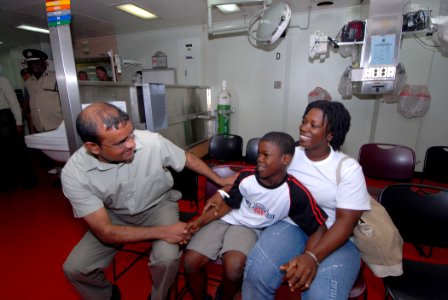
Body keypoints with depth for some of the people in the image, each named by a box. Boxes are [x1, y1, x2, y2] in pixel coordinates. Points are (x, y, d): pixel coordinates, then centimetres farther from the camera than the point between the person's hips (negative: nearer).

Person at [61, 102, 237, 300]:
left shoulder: (152, 142, -29)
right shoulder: (74, 174, -25)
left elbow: (188, 159, -7)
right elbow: (106, 232, -23)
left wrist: (220, 180, -2)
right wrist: (162, 232, -29)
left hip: (159, 206, -1)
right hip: (115, 216, 2)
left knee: (167, 258, -24)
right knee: (74, 268, -13)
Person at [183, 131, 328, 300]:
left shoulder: (295, 193, -21)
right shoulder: (246, 177, -15)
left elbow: (319, 228, -13)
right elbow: (228, 205, -1)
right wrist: (199, 221, -8)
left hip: (249, 229, -2)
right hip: (225, 220, 2)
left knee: (233, 267, -30)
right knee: (191, 262, -12)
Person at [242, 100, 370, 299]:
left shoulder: (348, 168, -8)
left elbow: (346, 221, -13)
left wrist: (313, 257, -27)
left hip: (337, 238, -1)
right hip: (293, 226, 2)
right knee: (256, 273, -26)